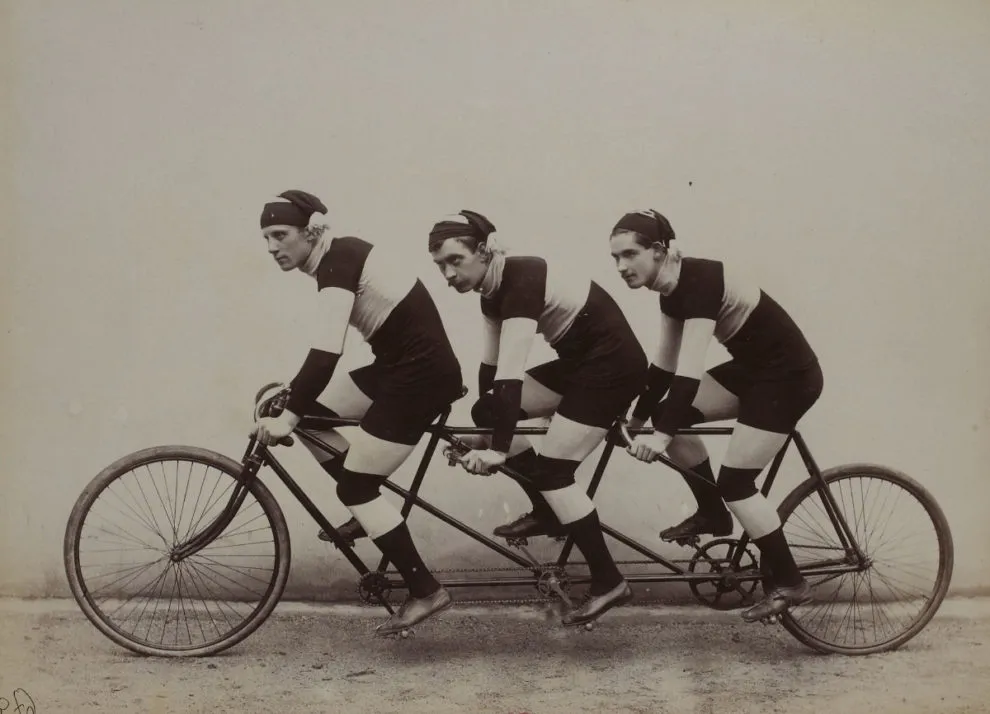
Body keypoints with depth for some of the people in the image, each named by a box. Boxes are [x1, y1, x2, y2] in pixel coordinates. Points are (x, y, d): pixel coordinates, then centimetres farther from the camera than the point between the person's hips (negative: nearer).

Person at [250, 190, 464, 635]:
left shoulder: (336, 263, -18)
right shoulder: (340, 256, 11)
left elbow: (326, 351, -28)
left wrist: (287, 418, -25)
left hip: (423, 374, -9)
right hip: (401, 364, 9)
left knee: (353, 485, -5)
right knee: (311, 412, 10)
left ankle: (425, 592, 1)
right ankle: (367, 511, 19)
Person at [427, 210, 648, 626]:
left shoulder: (521, 280, -25)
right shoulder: (493, 288, 2)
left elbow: (510, 376, -33)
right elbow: (492, 365, 11)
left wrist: (497, 449, -36)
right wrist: (487, 419, 17)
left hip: (614, 362, -9)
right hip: (579, 358, 9)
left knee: (551, 467, -11)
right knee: (490, 414, 4)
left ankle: (609, 584, -2)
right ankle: (547, 512, 20)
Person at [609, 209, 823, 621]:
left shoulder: (700, 281, -26)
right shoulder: (672, 288, 1)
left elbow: (689, 370, -34)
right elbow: (665, 364, 9)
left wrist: (663, 435, -39)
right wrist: (638, 418, 11)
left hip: (789, 376, -9)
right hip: (753, 367, 9)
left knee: (734, 482, -9)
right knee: (669, 417, 3)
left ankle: (789, 583, 5)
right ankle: (713, 514, 19)